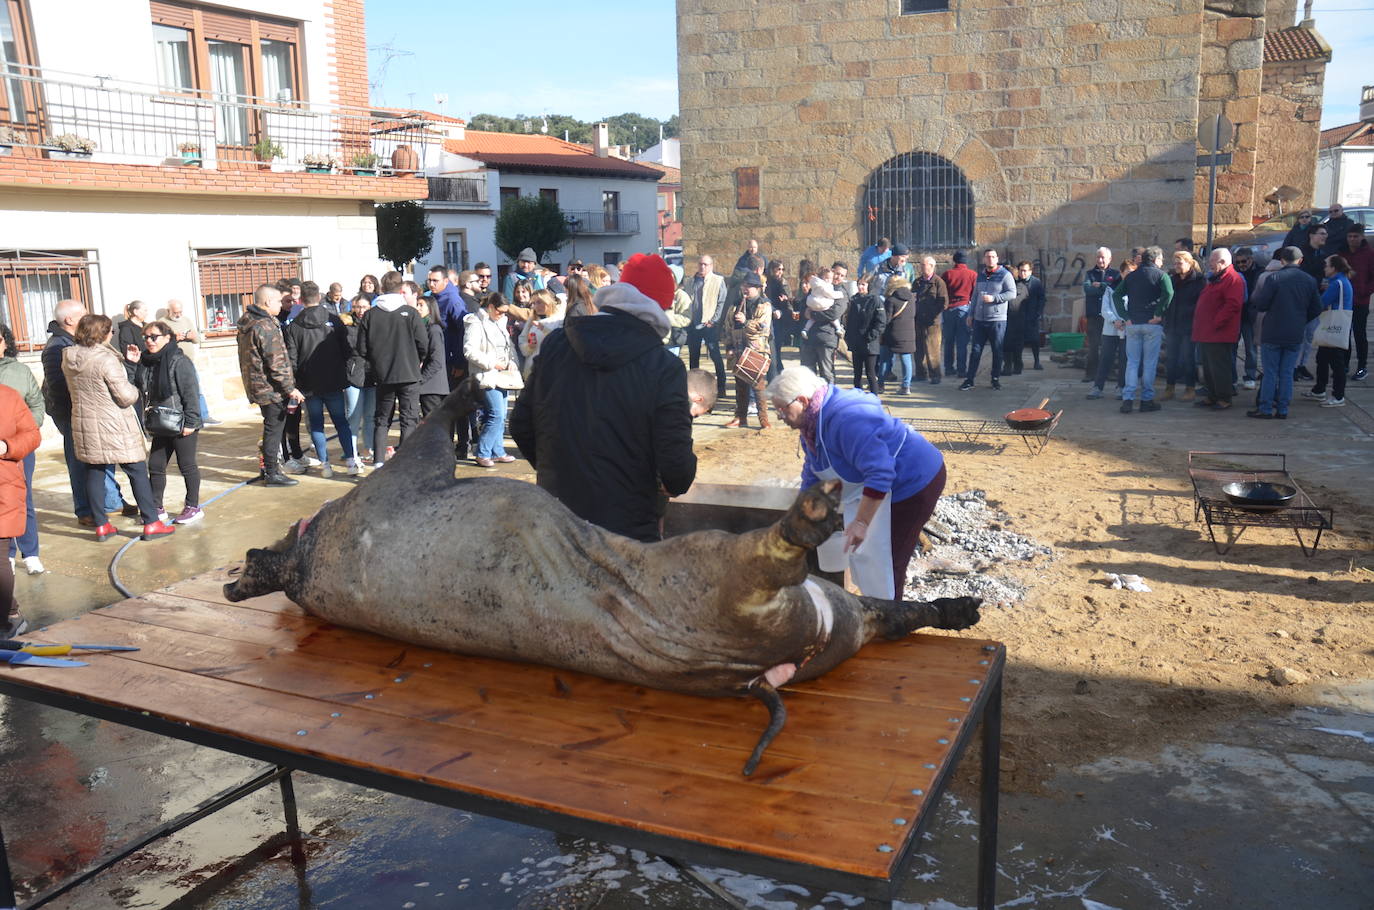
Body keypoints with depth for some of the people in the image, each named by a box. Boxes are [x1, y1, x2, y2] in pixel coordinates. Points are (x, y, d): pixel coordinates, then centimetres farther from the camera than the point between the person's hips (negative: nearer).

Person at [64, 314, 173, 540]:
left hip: (83, 423, 7)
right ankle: (151, 524, 3)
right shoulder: (106, 359, -19)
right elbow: (126, 396, -21)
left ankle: (101, 525, 17)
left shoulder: (68, 359, 3)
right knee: (137, 471, 2)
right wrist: (135, 389, 3)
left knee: (94, 471, 12)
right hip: (114, 425, -7)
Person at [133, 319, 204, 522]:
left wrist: (190, 422, -19)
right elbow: (139, 389, 10)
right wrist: (133, 365, 1)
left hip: (181, 425, -7)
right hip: (160, 427, 7)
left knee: (187, 465, 4)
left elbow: (191, 393, -16)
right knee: (155, 466, 11)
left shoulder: (179, 361, -14)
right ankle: (156, 508, 21)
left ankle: (193, 507, 15)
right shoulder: (146, 363, 8)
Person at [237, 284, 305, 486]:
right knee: (274, 429, -1)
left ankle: (268, 468, 27)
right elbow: (277, 363, -21)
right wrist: (291, 388, -15)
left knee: (272, 429, 19)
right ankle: (272, 473, 5)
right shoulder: (266, 327, -19)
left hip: (257, 386, 10)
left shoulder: (247, 323, 12)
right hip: (272, 389, -9)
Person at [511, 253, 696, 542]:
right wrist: (676, 483, 7)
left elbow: (520, 426, 5)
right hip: (627, 526, -4)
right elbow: (676, 467, -17)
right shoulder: (664, 367, -14)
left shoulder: (554, 345, -1)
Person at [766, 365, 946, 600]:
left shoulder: (846, 418, -31)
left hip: (915, 482, -10)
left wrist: (861, 523, -33)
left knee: (884, 560, -6)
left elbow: (881, 474, -35)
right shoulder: (811, 423, 2)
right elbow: (812, 477, 12)